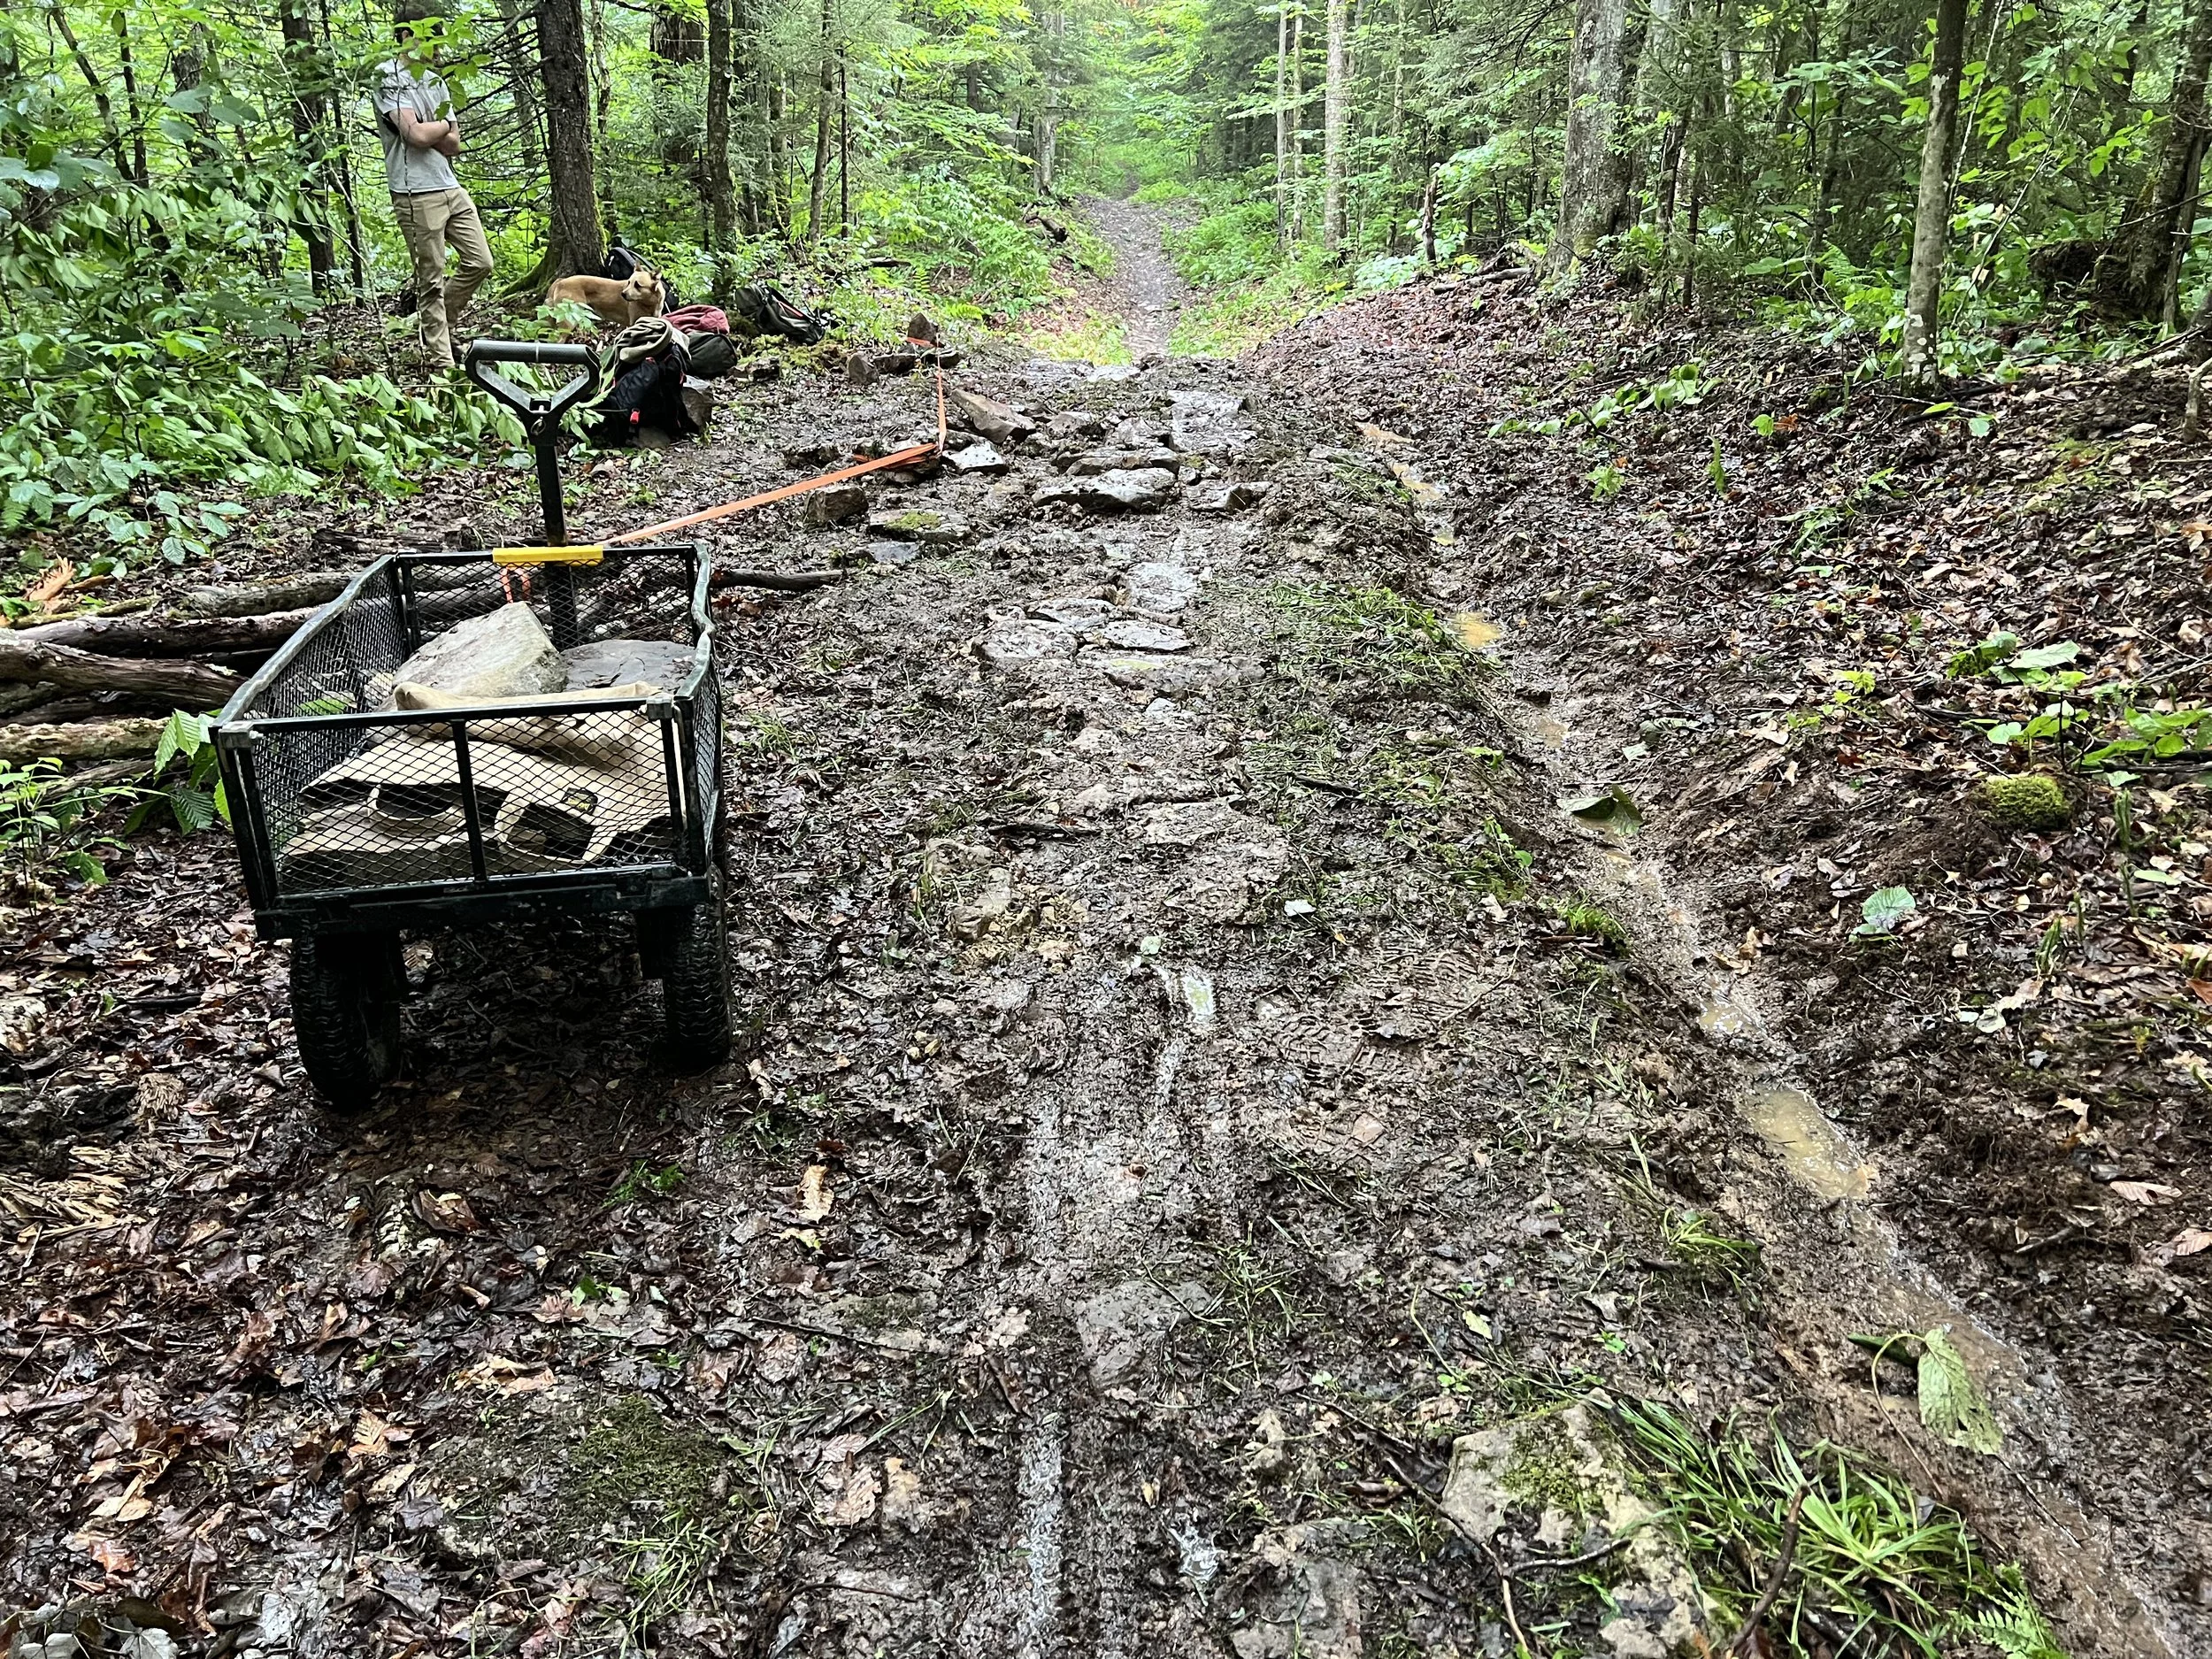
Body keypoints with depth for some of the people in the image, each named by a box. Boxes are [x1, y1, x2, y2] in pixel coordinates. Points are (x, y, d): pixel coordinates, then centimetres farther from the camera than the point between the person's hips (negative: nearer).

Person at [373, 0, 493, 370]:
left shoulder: (435, 81, 17)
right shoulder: (389, 76, -6)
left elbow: (454, 145, 10)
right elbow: (416, 134, -17)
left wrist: (429, 132, -8)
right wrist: (445, 124, 1)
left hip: (452, 188, 8)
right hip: (417, 196, -8)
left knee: (480, 261, 9)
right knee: (432, 281, -3)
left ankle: (438, 322, 27)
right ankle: (443, 362, 3)